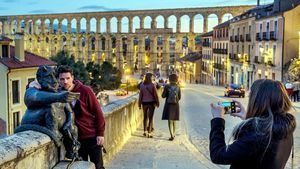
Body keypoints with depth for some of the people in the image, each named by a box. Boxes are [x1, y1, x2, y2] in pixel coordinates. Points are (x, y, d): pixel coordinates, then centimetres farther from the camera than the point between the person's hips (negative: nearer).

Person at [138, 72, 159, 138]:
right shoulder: (152, 85, -10)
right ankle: (149, 132, 2)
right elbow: (155, 95, -9)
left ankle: (145, 131, 21)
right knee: (150, 118, 3)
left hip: (144, 102, 3)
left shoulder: (142, 85, -2)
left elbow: (140, 95, 0)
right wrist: (157, 102, 1)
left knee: (145, 117, 18)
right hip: (151, 102, -3)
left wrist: (139, 104, 6)